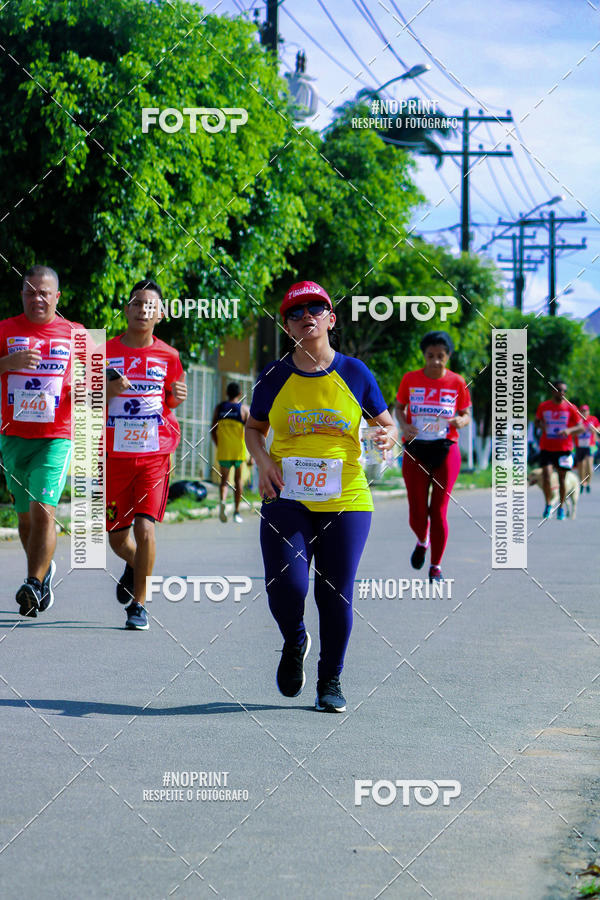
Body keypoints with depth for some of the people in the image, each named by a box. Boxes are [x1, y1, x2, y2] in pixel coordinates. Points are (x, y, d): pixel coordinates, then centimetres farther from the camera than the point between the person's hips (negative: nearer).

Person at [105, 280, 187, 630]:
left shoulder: (168, 357, 4)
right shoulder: (105, 352, 2)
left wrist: (176, 399, -7)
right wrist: (108, 392, -15)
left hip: (155, 456, -1)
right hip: (115, 455, 1)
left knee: (145, 527, -16)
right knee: (117, 536, 7)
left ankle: (138, 604, -3)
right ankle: (134, 564, 43)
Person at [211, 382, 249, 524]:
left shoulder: (219, 408, 7)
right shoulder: (244, 408, 0)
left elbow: (213, 431, 6)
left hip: (223, 451, 1)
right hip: (239, 450, -1)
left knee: (224, 480, 9)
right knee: (238, 480, 14)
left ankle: (222, 501, -22)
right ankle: (236, 512, 14)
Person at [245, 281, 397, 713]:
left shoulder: (355, 373, 3)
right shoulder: (274, 376, 4)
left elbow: (387, 423, 11)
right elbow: (254, 429, 16)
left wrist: (388, 437, -12)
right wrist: (263, 461, -3)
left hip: (346, 499, 0)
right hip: (287, 499, 0)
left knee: (336, 593, 0)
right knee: (286, 586, -14)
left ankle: (331, 681, 19)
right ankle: (295, 642, 21)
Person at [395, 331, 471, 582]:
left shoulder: (457, 382, -1)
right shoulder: (410, 379, 0)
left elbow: (466, 414, 8)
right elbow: (399, 407, 12)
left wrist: (460, 421, -17)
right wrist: (404, 425, -9)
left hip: (446, 451, -1)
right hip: (415, 451, 1)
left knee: (438, 512, -4)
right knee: (417, 514, 1)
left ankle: (436, 567, 11)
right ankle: (423, 542, 37)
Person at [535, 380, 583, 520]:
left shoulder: (570, 408, -2)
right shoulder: (543, 406, 2)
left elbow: (581, 427, -2)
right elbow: (537, 420, 18)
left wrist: (569, 430, -22)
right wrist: (541, 425, -6)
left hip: (564, 449, 0)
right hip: (546, 448, 0)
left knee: (562, 478, 4)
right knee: (546, 475, -13)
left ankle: (561, 507, 19)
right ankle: (548, 504, 6)